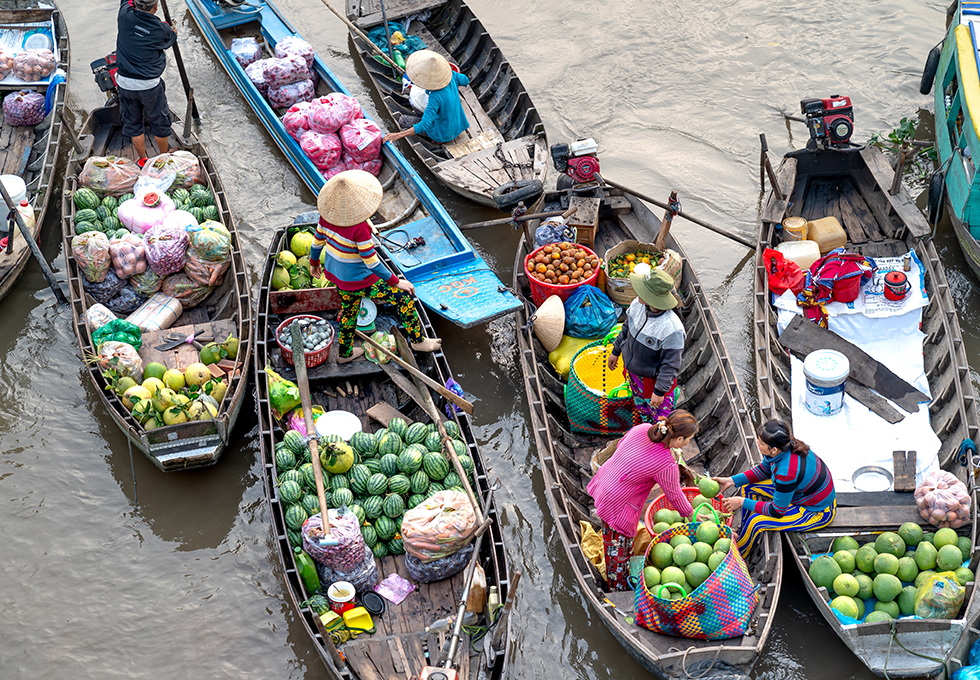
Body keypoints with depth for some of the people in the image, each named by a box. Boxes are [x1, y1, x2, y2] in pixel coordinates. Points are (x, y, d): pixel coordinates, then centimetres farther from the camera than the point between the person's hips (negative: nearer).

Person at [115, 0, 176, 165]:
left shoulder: (125, 15, -11)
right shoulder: (162, 30, -12)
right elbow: (170, 39, 12)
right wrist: (173, 31, 35)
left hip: (125, 83, 2)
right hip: (150, 85, -2)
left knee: (133, 124, 18)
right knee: (159, 122, 18)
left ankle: (143, 161, 29)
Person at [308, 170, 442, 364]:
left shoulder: (327, 213, -13)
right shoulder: (359, 228, -34)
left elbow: (318, 240, 4)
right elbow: (372, 263, -27)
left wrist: (314, 261, 23)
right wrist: (395, 282, -15)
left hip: (335, 274, 8)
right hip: (357, 281, -8)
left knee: (349, 309, 31)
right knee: (403, 296, 7)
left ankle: (344, 353, 49)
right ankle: (417, 340, 23)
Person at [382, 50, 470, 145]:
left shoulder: (436, 96, -38)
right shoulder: (450, 74, -20)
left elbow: (423, 126, -41)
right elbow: (465, 81, 4)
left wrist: (397, 135, -45)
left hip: (444, 133, -7)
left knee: (402, 120, 5)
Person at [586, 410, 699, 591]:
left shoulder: (642, 429, -14)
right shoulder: (667, 465, -29)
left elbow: (620, 445, 6)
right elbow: (675, 496, -11)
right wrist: (690, 514, 8)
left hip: (603, 484, 8)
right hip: (618, 504, -8)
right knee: (619, 544, 15)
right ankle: (619, 588, 35)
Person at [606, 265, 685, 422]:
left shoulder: (672, 329, -39)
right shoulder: (637, 304, -20)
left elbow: (670, 365, -27)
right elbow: (627, 327, 3)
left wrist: (660, 391, -22)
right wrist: (616, 351, 14)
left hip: (653, 378, -7)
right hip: (632, 370, 7)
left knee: (659, 415, 18)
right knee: (640, 404, 32)